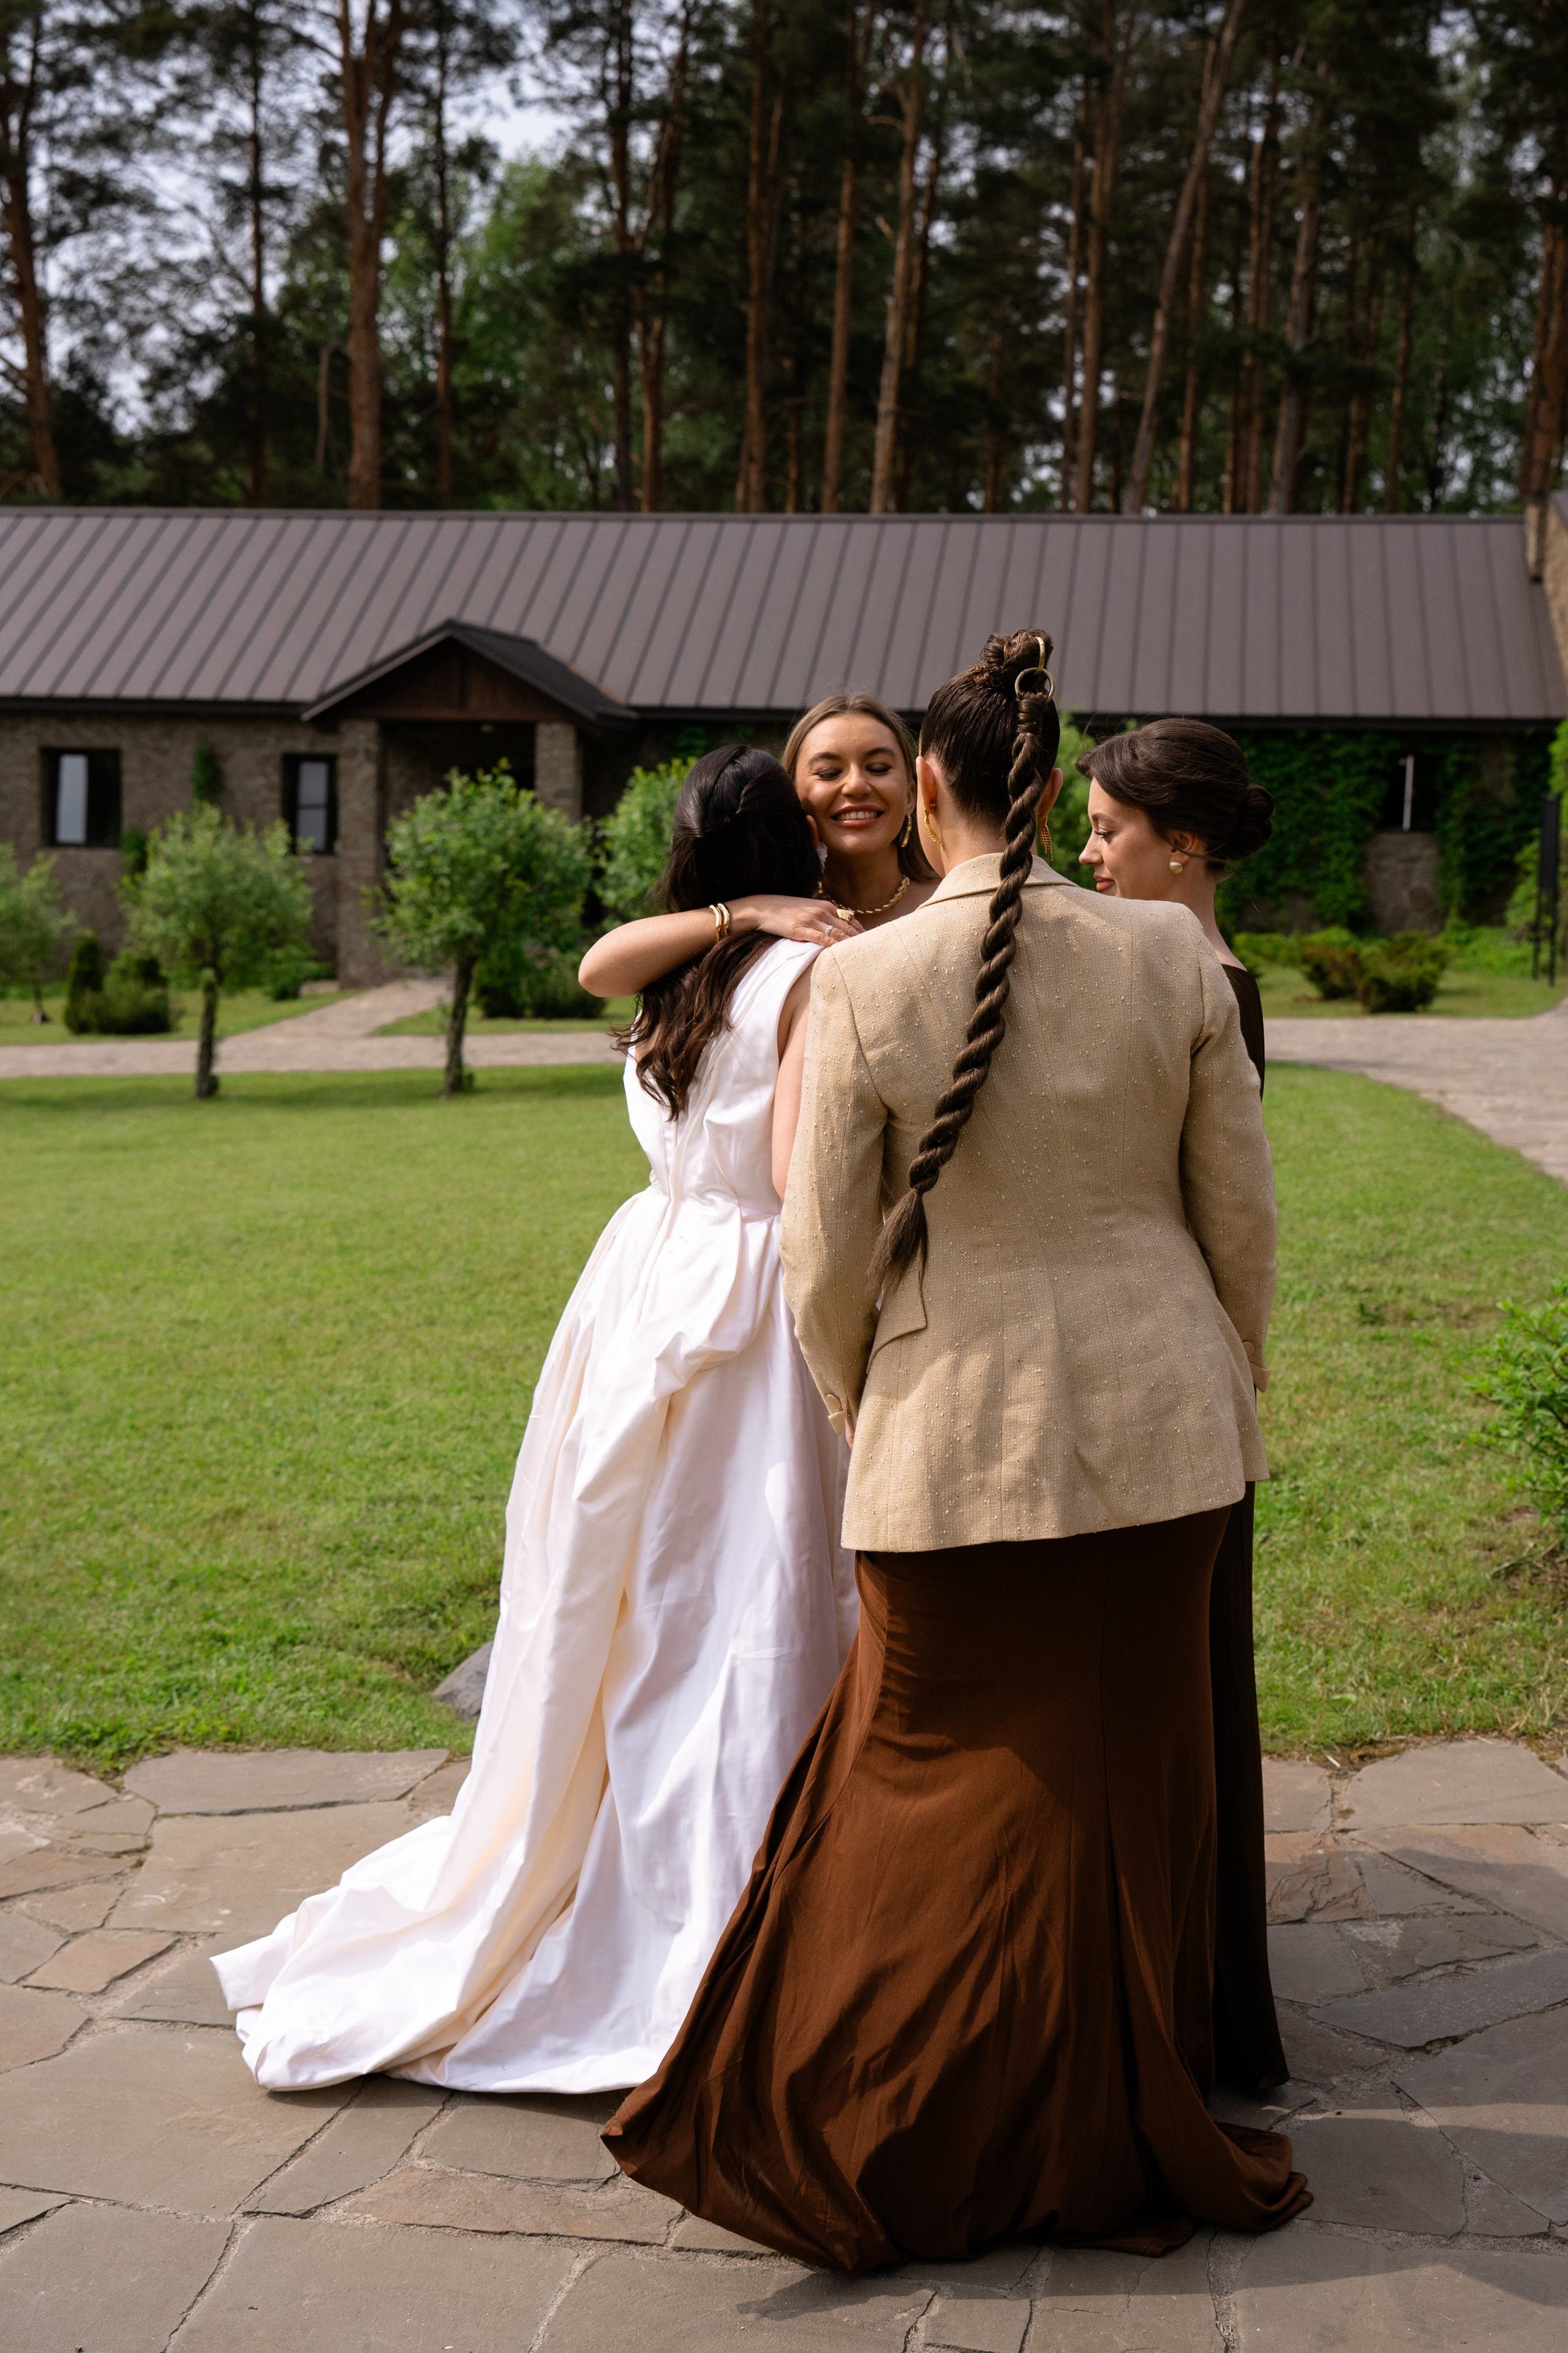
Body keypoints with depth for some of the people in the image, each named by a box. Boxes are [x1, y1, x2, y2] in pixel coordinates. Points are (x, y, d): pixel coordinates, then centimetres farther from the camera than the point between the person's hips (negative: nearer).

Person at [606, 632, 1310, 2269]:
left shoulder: (863, 983, -13)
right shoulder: (1175, 956, -6)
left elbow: (827, 1263, -6)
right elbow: (1239, 1214, 2)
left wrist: (859, 1425, 12)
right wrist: (1231, 1404, 17)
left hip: (959, 1434, -2)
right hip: (1157, 1423, 3)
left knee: (939, 1796, 12)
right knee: (1130, 1795, 17)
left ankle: (897, 2153, 25)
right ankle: (1115, 2145, 32)